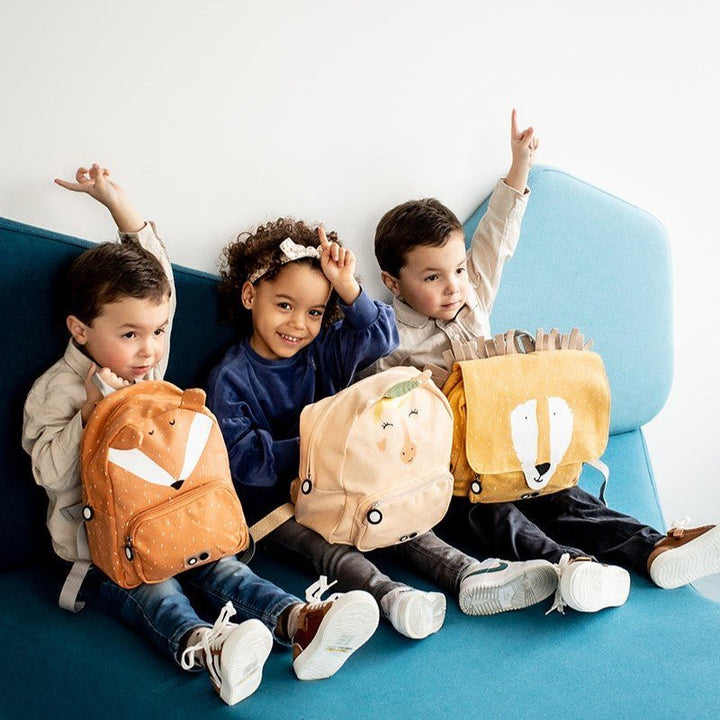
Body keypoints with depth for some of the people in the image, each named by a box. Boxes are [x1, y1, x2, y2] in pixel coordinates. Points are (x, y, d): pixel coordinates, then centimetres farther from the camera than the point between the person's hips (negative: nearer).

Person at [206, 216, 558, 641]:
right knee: (317, 539, -34)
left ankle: (467, 574, -37)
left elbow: (381, 336, -2)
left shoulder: (324, 351, 9)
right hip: (271, 503, -5)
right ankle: (387, 595, -56)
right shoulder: (231, 378, -8)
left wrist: (346, 285, -14)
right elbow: (243, 459, -17)